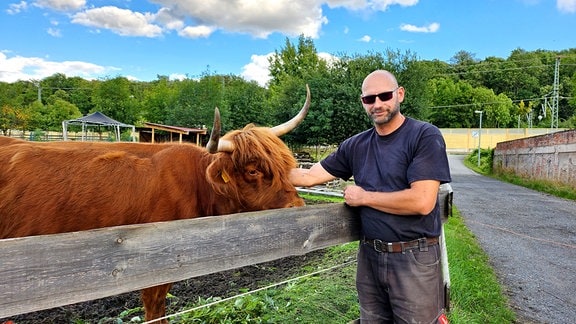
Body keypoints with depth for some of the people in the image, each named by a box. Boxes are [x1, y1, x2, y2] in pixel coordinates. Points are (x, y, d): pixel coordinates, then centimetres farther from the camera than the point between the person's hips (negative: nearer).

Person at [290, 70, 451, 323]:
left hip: (414, 258, -5)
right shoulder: (356, 145, 4)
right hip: (369, 256, 5)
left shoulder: (425, 136, -12)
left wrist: (364, 197, -12)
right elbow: (309, 176, 4)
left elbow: (422, 202, -22)